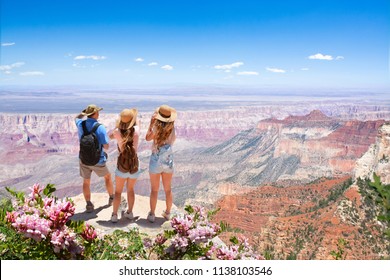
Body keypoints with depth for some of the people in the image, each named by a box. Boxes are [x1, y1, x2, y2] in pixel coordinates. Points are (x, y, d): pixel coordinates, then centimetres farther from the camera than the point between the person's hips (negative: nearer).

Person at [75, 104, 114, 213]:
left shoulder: (81, 124, -6)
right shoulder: (100, 127, -20)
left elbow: (77, 117, 22)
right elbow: (106, 146, -17)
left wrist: (85, 112, 11)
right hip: (98, 161, -3)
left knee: (86, 182, 17)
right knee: (107, 177, 22)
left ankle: (88, 204, 8)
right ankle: (112, 198, 34)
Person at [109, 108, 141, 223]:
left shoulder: (117, 132, -13)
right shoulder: (136, 131, -11)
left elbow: (110, 136, 11)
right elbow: (137, 122, 13)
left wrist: (117, 126, 14)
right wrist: (135, 114, 30)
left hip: (122, 166, -1)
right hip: (134, 166, 1)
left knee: (118, 192, 16)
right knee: (130, 189, 24)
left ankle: (114, 215, 13)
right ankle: (129, 212, 30)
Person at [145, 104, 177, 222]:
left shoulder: (157, 128, -16)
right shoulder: (172, 129, -7)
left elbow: (147, 138, 0)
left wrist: (151, 123, 4)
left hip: (156, 160, -3)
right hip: (168, 160, 3)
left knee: (154, 190, 9)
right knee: (168, 189, 18)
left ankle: (152, 214, 16)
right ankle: (167, 213, 29)